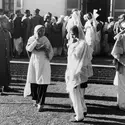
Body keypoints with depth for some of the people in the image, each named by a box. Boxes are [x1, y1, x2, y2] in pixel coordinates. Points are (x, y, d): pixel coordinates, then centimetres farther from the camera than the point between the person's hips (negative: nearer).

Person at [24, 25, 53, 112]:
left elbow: (51, 50, 10)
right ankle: (36, 100, 23)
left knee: (43, 83, -9)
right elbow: (29, 49, -14)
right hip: (34, 62, 1)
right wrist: (36, 40, -18)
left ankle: (41, 103, -7)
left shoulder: (45, 39, 4)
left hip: (44, 63, -1)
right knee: (33, 82, 2)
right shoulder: (32, 39, 2)